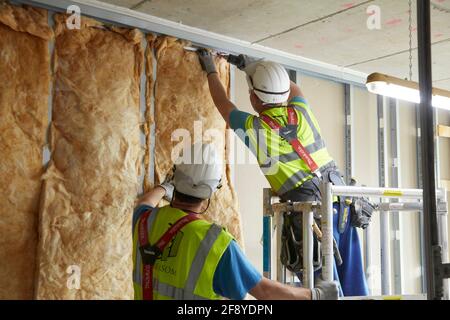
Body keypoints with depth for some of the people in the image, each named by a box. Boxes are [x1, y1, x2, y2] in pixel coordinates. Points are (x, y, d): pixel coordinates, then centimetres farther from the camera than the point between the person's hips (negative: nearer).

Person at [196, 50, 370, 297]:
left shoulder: (254, 127, -4)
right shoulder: (301, 111, 8)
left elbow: (224, 105, 17)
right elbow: (293, 88, 33)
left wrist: (210, 71, 35)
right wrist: (251, 64, 40)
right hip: (342, 202, 6)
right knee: (353, 285, 12)